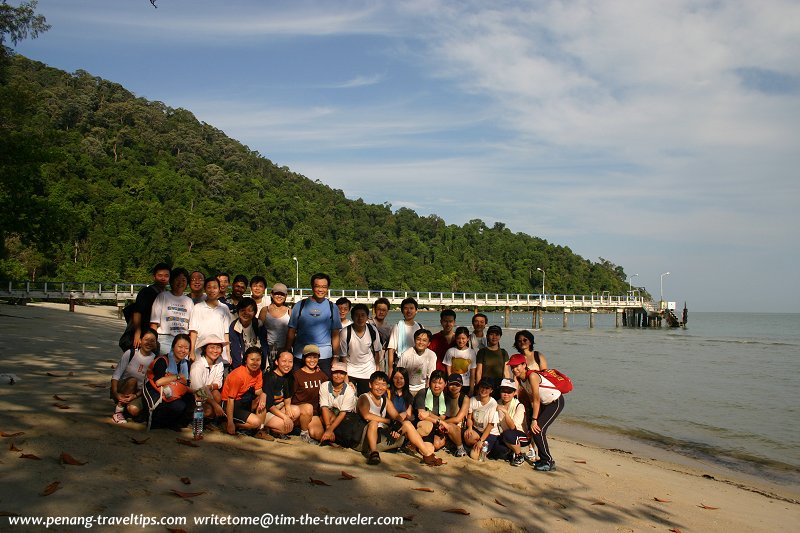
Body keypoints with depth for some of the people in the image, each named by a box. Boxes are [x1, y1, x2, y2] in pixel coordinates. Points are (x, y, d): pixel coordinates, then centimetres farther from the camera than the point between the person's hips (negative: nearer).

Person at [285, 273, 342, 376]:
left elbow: (335, 334, 8)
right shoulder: (300, 306, 5)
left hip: (324, 356, 0)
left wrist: (336, 356, 2)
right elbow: (291, 331, 7)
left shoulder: (332, 307, 8)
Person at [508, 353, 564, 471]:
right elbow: (530, 398, 1)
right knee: (532, 427, 5)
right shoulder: (519, 378, -3)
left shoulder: (532, 376, -27)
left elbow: (536, 400, -26)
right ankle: (543, 459, 20)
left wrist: (534, 420, -24)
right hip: (544, 403, 8)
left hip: (556, 402, -8)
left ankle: (548, 462, -4)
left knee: (538, 429, -15)